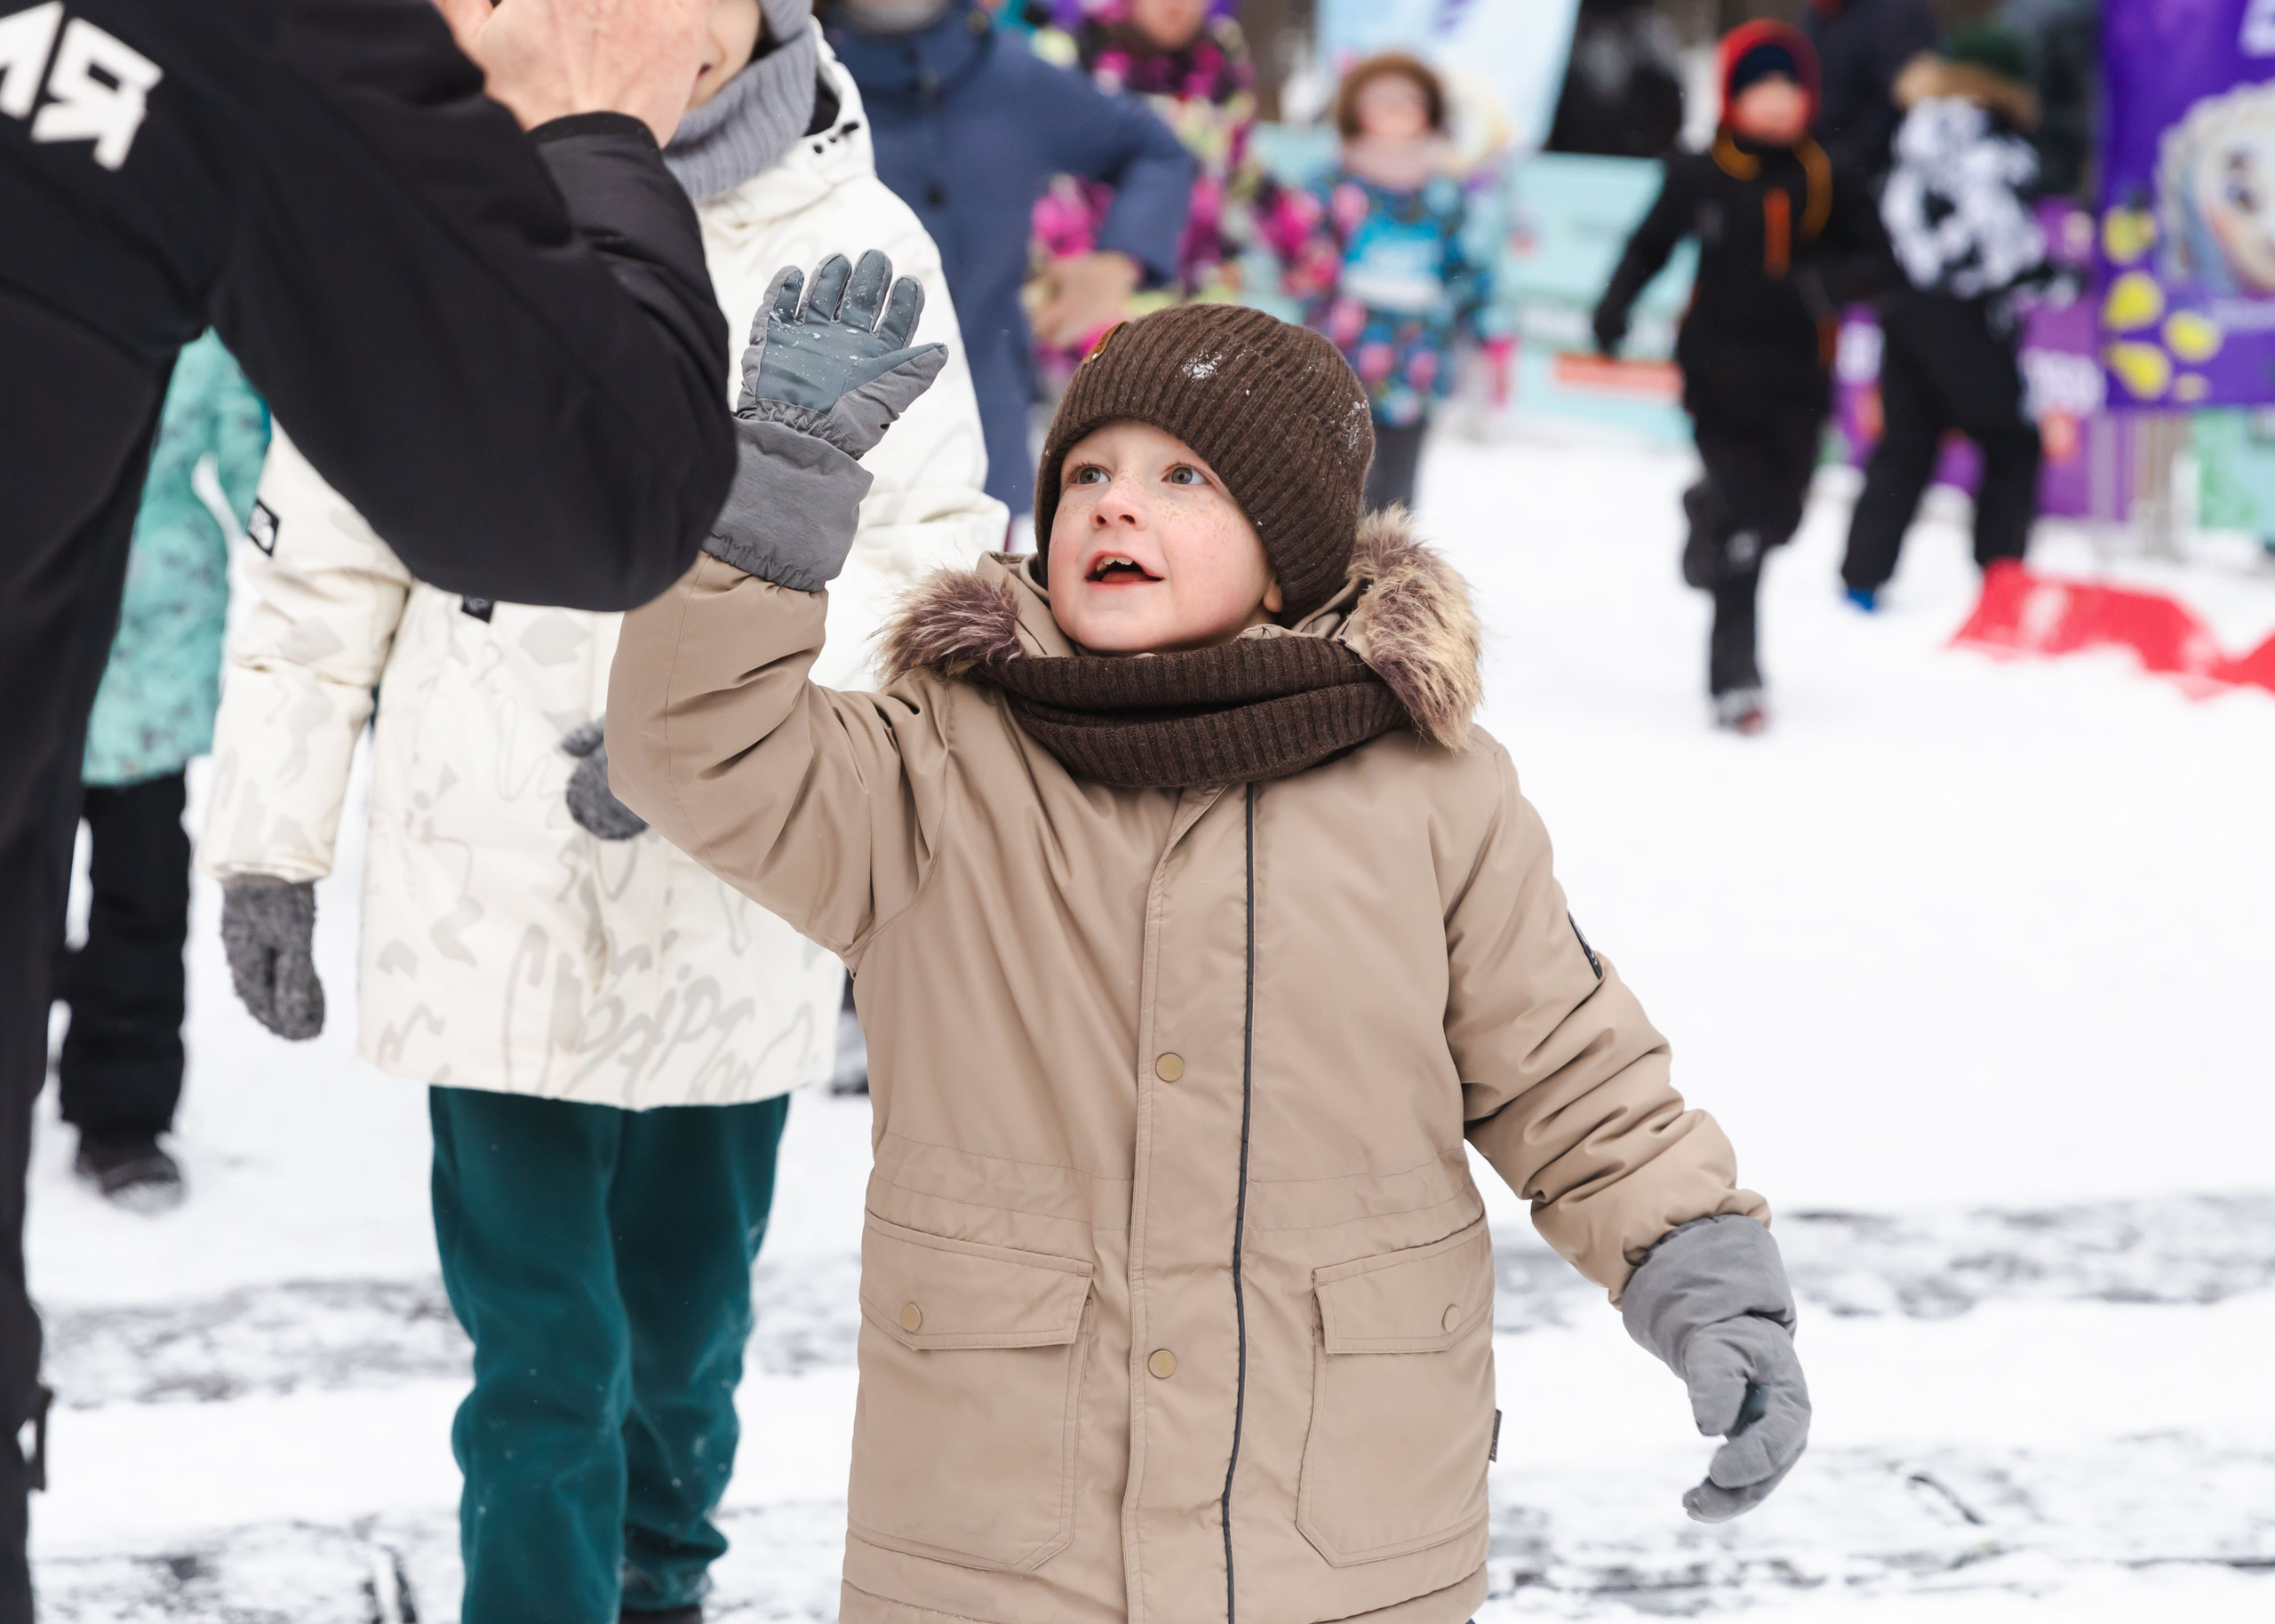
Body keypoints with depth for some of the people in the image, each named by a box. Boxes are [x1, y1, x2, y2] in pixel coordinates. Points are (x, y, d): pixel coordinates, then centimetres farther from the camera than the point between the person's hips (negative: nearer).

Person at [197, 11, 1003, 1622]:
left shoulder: (858, 242, -1)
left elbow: (929, 552, -4)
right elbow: (323, 550, 4)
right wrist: (269, 842, 6)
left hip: (731, 899, 1)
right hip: (493, 878, -1)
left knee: (689, 1304, 17)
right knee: (541, 1336, -5)